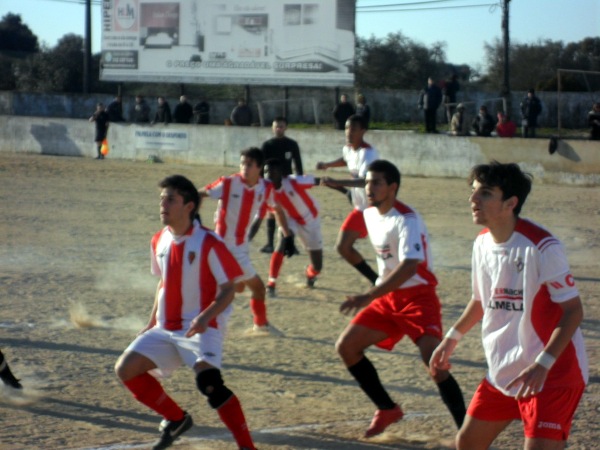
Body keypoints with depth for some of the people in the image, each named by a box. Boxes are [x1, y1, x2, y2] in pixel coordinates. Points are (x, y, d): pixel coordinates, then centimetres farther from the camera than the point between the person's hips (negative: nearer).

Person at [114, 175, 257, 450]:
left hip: (201, 328, -7)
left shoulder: (208, 243, -14)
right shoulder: (159, 241, 6)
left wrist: (205, 317, -29)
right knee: (126, 369, -1)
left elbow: (227, 291, -13)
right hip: (166, 328, 7)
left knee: (208, 382, -29)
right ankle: (176, 419, 17)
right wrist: (152, 323, 16)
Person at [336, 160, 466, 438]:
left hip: (418, 297, -9)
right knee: (346, 346, 5)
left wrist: (369, 297, -41)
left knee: (433, 361, -24)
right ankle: (387, 409, 20)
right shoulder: (370, 214, 5)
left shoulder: (407, 220, -22)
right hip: (388, 298, 9)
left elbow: (409, 266, -35)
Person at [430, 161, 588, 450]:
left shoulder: (542, 247, -20)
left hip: (552, 374, -8)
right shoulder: (482, 243, 3)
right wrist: (452, 338, 19)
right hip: (502, 371, 8)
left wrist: (543, 364, -26)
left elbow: (573, 310, -19)